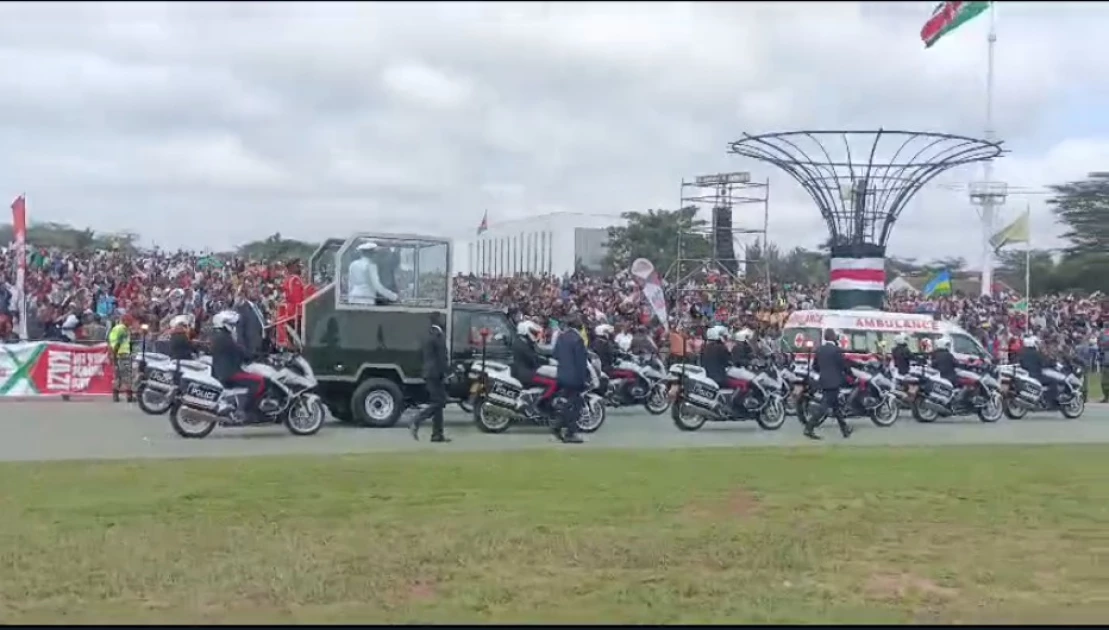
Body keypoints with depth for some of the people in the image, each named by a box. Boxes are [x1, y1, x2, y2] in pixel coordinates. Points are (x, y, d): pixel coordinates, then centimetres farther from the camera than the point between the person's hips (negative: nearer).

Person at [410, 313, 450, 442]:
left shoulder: (430, 335, 16)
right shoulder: (439, 335, -13)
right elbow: (442, 357, -17)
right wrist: (446, 373, -15)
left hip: (430, 374, 9)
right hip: (436, 374, -9)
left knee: (437, 403, 10)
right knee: (438, 403, -8)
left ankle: (437, 434, 10)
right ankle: (415, 423, -16)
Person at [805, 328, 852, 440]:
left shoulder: (819, 349, 7)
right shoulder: (836, 350, -13)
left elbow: (814, 366, 11)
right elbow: (844, 365, -8)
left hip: (824, 382, 8)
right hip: (833, 382, -8)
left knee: (836, 406, 15)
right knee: (824, 407, -8)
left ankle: (845, 429, 24)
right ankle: (809, 428, -14)